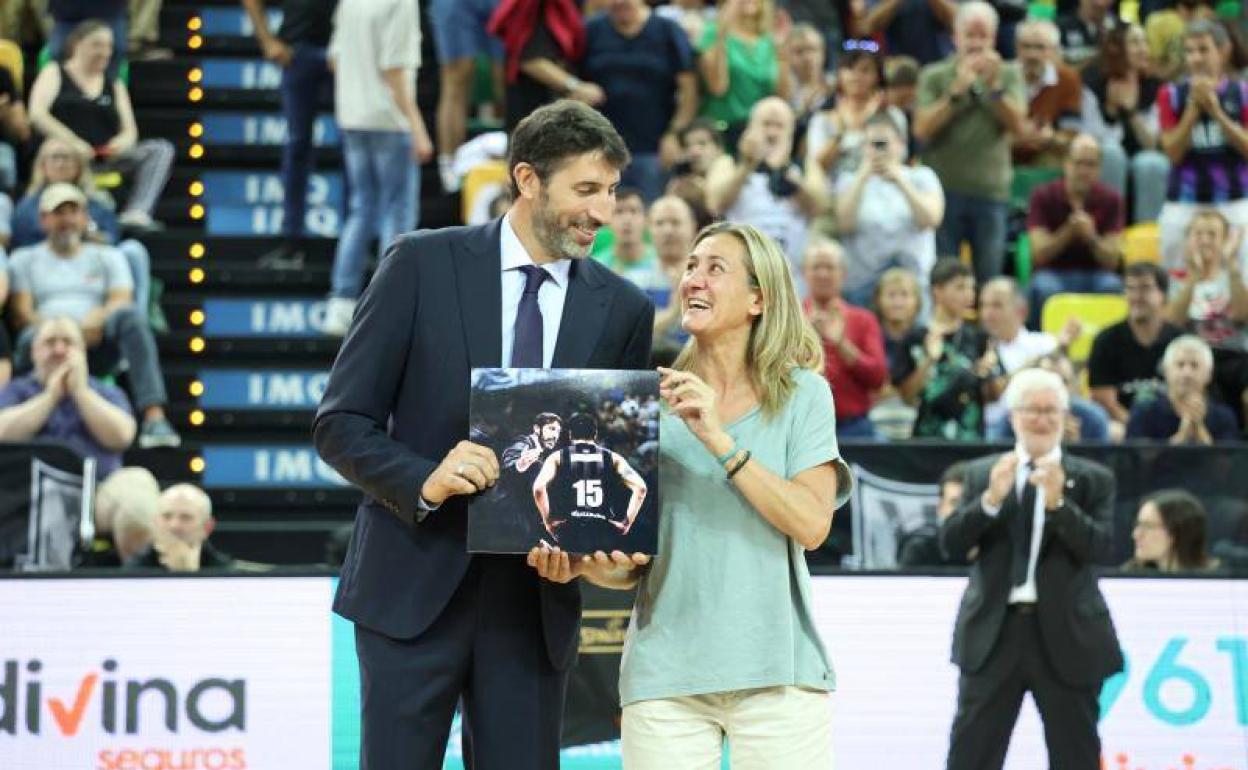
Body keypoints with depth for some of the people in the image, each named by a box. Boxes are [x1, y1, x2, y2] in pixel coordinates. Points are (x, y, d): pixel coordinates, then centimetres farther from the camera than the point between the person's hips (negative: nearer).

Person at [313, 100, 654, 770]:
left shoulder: (623, 310, 6)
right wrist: (425, 481, -20)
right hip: (416, 588, -2)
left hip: (535, 604, 3)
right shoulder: (422, 265, -2)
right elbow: (340, 424, -2)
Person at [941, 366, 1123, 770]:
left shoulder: (1093, 479, 4)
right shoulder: (982, 474, 8)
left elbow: (1099, 547, -8)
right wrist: (990, 499, -15)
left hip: (1064, 633, -1)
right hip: (994, 630, 1)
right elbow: (951, 543, 0)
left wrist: (1058, 502, -21)